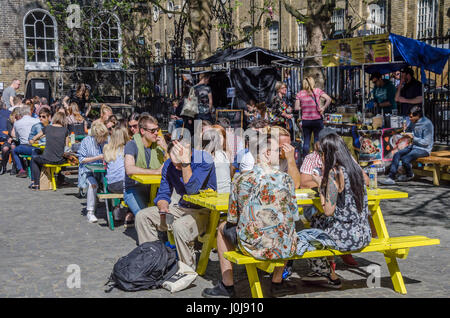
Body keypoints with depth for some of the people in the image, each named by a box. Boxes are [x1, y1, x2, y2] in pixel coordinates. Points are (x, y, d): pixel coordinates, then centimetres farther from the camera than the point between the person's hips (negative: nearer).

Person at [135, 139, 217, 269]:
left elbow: (192, 190, -29)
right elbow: (163, 194, 5)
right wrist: (163, 208, -17)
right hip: (181, 208, 6)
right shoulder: (169, 165, -2)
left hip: (203, 210, -6)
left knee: (180, 226, -35)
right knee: (142, 216, -5)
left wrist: (185, 162, -34)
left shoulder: (204, 160, -20)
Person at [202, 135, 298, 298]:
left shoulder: (240, 180, -7)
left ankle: (227, 285, 33)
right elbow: (295, 216, 2)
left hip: (252, 247, -1)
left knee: (223, 228, 29)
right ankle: (277, 282, 42)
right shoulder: (286, 180, -8)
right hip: (284, 248, 1)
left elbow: (232, 219, -1)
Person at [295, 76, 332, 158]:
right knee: (317, 140, 6)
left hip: (305, 120, 1)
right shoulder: (317, 91, -2)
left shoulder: (300, 94, 0)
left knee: (306, 141, 9)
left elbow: (297, 108, -2)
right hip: (317, 119, -1)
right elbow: (329, 99, -11)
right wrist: (323, 108, -3)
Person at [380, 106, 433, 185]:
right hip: (413, 146, 8)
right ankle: (391, 178, -16)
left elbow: (426, 142, -17)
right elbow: (408, 130, 28)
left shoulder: (427, 124, -16)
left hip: (423, 149, -8)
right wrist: (405, 133, 4)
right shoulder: (413, 122, 7)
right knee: (397, 155, -13)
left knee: (405, 159, -25)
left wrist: (413, 138, -22)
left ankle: (409, 175, 5)